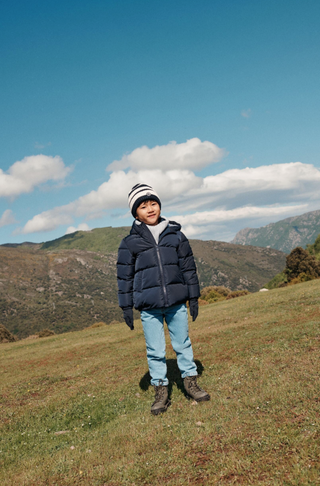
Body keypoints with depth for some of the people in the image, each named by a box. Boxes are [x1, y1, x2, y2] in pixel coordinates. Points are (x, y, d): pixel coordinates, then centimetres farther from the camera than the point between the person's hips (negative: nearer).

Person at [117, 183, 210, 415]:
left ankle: (191, 381, 28)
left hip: (177, 302, 1)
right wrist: (127, 307, 2)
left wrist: (193, 297, 8)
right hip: (149, 307, -1)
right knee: (155, 350, 5)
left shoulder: (175, 235, 5)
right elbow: (125, 276, 4)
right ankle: (161, 391, 19)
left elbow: (188, 267, 9)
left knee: (183, 343, 11)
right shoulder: (130, 243, 1)